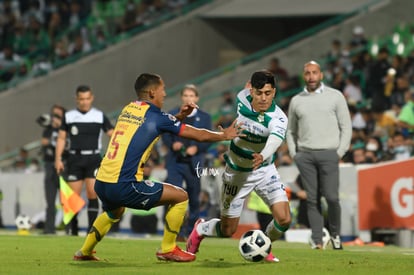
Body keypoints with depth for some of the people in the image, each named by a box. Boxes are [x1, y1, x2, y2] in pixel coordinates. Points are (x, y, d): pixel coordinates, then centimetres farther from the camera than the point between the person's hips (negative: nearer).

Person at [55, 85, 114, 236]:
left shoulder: (100, 116, 4)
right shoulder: (68, 116, 6)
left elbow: (112, 134, 0)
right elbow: (61, 138, 8)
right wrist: (58, 158, 0)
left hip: (93, 159, -1)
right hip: (75, 159, 1)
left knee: (92, 193, -13)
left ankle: (92, 228, -10)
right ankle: (73, 230, 12)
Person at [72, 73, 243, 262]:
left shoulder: (128, 109, 15)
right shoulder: (156, 116, -4)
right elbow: (199, 135, 3)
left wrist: (179, 116, 21)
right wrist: (224, 135, 19)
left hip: (101, 183, 8)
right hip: (124, 187, -8)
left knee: (113, 212, 40)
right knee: (180, 197, 4)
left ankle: (84, 252, 40)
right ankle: (167, 250, 11)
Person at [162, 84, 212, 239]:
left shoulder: (204, 117, 6)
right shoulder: (172, 115, 7)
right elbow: (165, 135, 6)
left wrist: (197, 148, -17)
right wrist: (172, 144, -15)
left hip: (193, 164, 1)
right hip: (175, 162, 0)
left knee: (194, 199, 9)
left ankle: (191, 232, 22)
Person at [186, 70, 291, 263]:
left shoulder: (278, 119, -28)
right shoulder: (242, 98, -17)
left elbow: (274, 141, -50)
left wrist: (263, 156, -71)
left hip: (264, 169, -1)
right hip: (236, 173, 1)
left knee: (283, 219, -15)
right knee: (227, 230, 3)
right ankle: (200, 230, 39)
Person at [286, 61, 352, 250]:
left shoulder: (335, 96, 5)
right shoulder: (296, 101, 13)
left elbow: (346, 127, 5)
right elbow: (291, 131, 20)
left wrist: (340, 152, -4)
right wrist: (294, 154, 8)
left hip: (328, 154, -2)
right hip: (304, 155, 2)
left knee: (331, 197, -11)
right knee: (312, 199, -1)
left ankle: (335, 234, 9)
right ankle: (316, 241, 1)